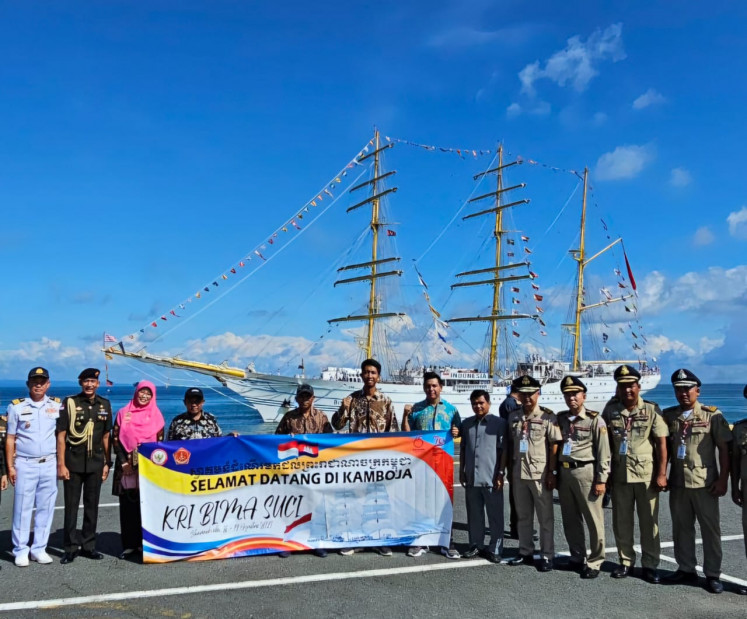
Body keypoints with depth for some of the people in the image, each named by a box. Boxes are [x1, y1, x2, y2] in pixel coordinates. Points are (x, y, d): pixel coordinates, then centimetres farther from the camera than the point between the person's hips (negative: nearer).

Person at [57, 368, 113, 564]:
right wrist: (61, 464, -10)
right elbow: (61, 435, -6)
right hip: (73, 463, -3)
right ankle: (71, 547, 13)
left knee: (92, 505, 9)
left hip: (95, 464, 3)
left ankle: (88, 545, 20)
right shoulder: (69, 403, -4)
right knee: (71, 506, 3)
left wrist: (107, 463, 8)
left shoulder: (104, 405, 7)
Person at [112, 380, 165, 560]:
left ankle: (145, 542, 12)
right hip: (126, 467, 0)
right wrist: (124, 462, -6)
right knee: (128, 506, 2)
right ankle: (129, 544, 10)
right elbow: (115, 439, 2)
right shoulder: (123, 413, 5)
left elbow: (160, 443, 4)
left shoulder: (156, 416, 6)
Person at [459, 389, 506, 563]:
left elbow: (504, 450, -4)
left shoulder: (499, 423, -3)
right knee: (474, 514, 12)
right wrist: (461, 471, 12)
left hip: (491, 477, -4)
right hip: (471, 477, 4)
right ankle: (475, 545, 24)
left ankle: (495, 549, 12)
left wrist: (501, 473, -8)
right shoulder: (466, 423, 10)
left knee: (495, 515, 4)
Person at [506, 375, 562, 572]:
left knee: (545, 517, 5)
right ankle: (525, 552, 26)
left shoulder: (548, 416, -7)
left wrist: (552, 472, -11)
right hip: (519, 474, 5)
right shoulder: (513, 417, 7)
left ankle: (546, 555, 15)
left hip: (540, 474, -5)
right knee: (523, 516, 14)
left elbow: (554, 446, -8)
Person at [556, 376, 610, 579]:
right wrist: (554, 473, 11)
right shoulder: (560, 418, 10)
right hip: (564, 472, 5)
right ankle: (577, 558, 27)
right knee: (570, 520, 13)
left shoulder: (595, 419, -5)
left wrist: (601, 479, -11)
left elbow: (603, 452, -7)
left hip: (586, 472, -5)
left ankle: (594, 562, 12)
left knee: (593, 520, 1)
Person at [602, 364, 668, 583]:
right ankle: (626, 562, 23)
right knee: (621, 521, 9)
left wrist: (662, 474, -10)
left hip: (647, 475, -2)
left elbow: (662, 443, -5)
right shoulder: (610, 409, 1)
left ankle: (650, 565, 17)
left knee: (649, 522, 5)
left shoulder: (652, 410, -5)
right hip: (620, 475, 2)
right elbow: (605, 442, 5)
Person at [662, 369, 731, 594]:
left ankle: (713, 574, 16)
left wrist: (723, 479, -9)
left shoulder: (712, 415, -5)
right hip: (678, 482, 4)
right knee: (681, 528, 12)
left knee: (711, 529, 5)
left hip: (705, 483, -3)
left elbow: (724, 449, -4)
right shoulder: (668, 415, 5)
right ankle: (686, 569, 26)